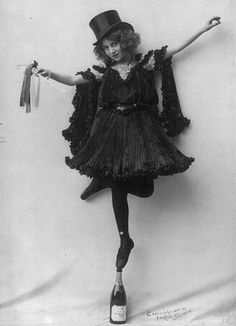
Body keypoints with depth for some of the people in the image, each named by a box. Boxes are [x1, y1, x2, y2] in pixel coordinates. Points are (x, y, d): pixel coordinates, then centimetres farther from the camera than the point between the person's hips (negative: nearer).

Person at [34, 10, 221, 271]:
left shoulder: (144, 61, 4)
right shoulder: (103, 70, 6)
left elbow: (177, 48, 7)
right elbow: (72, 80, 5)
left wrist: (204, 29, 6)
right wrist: (51, 74, -12)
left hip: (141, 127, 0)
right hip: (112, 130, 0)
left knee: (145, 189, -7)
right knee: (118, 188, -3)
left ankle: (105, 180, 19)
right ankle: (124, 240, 12)